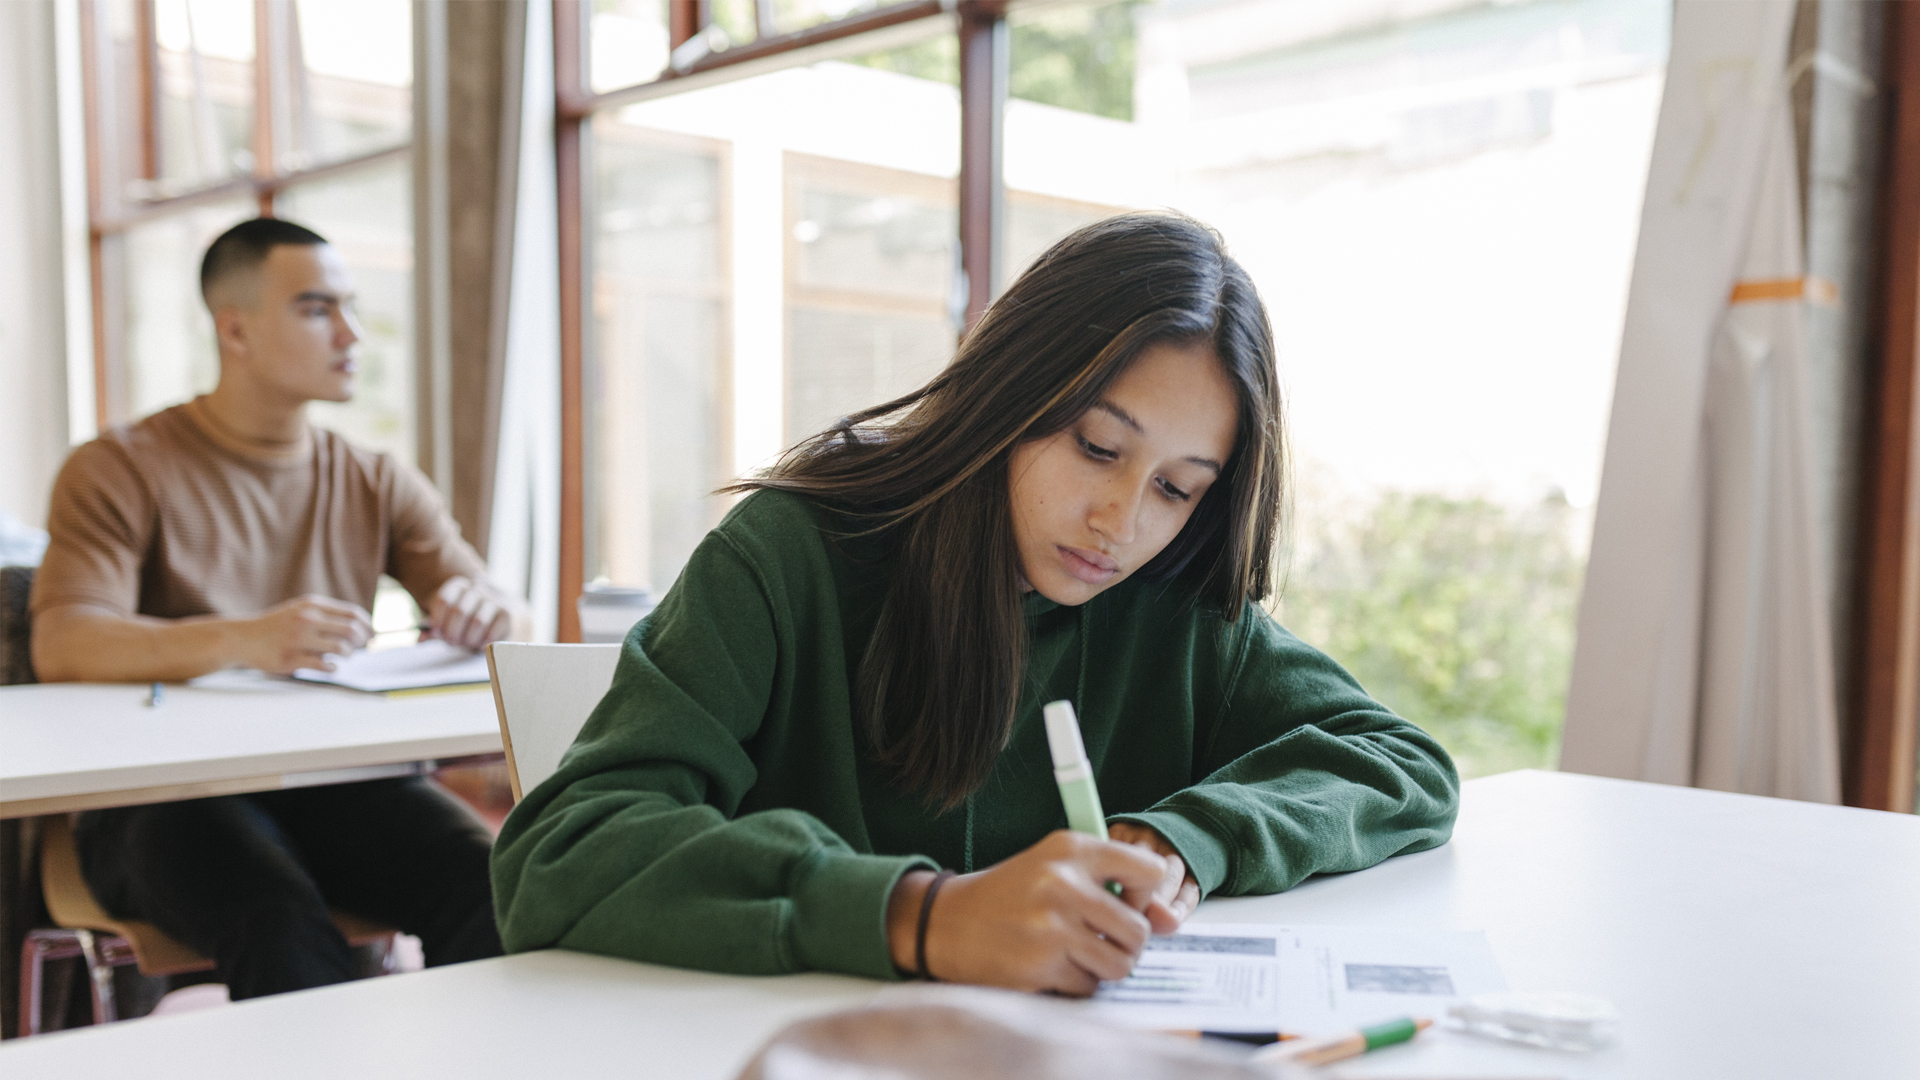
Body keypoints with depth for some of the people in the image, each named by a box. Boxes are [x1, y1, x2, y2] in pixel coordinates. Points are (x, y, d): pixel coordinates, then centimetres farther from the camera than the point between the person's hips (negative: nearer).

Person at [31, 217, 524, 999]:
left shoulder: (377, 486, 17)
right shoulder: (120, 472, 5)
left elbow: (504, 617, 10)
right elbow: (62, 646, -12)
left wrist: (486, 609, -17)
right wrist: (244, 640, -31)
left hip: (338, 779, 3)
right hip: (166, 788, -3)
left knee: (492, 892, -26)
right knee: (285, 932, -34)